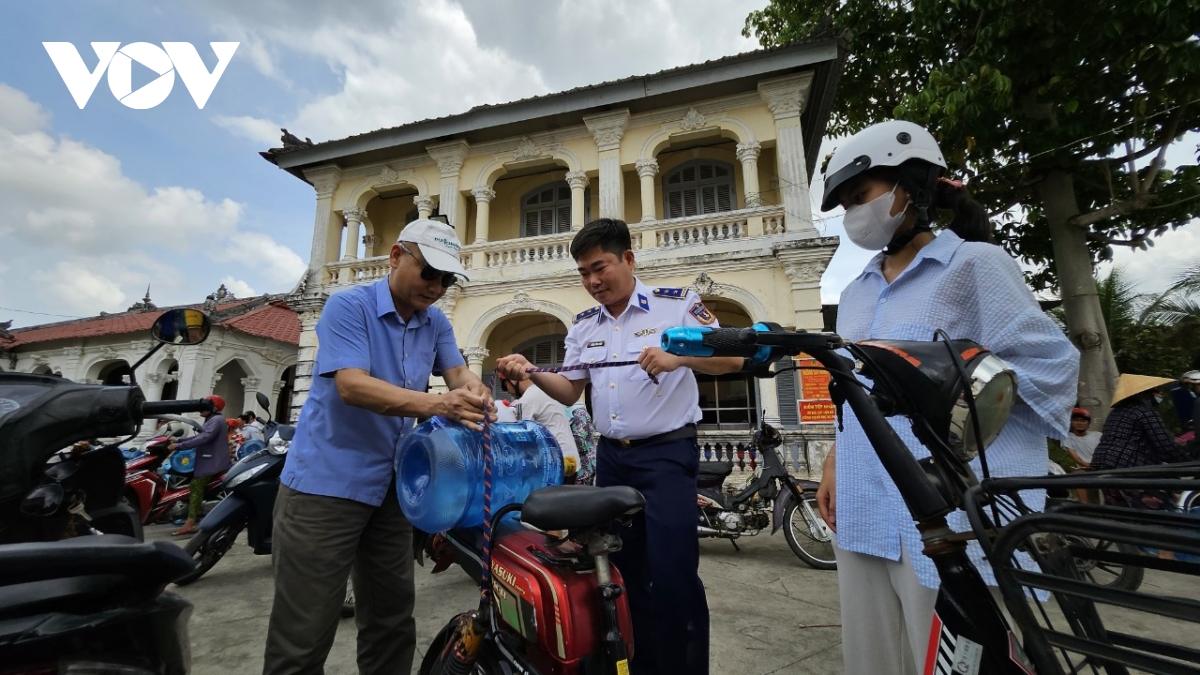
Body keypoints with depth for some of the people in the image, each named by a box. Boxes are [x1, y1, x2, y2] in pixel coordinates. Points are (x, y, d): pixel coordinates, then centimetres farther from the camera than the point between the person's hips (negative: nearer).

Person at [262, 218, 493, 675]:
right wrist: (436, 405, -38)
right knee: (304, 633, 4)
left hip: (392, 485, 6)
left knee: (392, 618, 18)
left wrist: (471, 388, -29)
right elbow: (352, 385, -24)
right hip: (326, 481, -6)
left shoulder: (436, 323, 6)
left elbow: (456, 370, -4)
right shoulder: (348, 306, -12)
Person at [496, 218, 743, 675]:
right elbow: (569, 392, 9)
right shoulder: (583, 326, 9)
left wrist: (677, 357, -28)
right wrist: (531, 372, -10)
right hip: (611, 457, 6)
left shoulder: (677, 305, -6)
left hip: (668, 454, -5)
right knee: (627, 572, 15)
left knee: (673, 576, -7)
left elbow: (733, 358, -10)